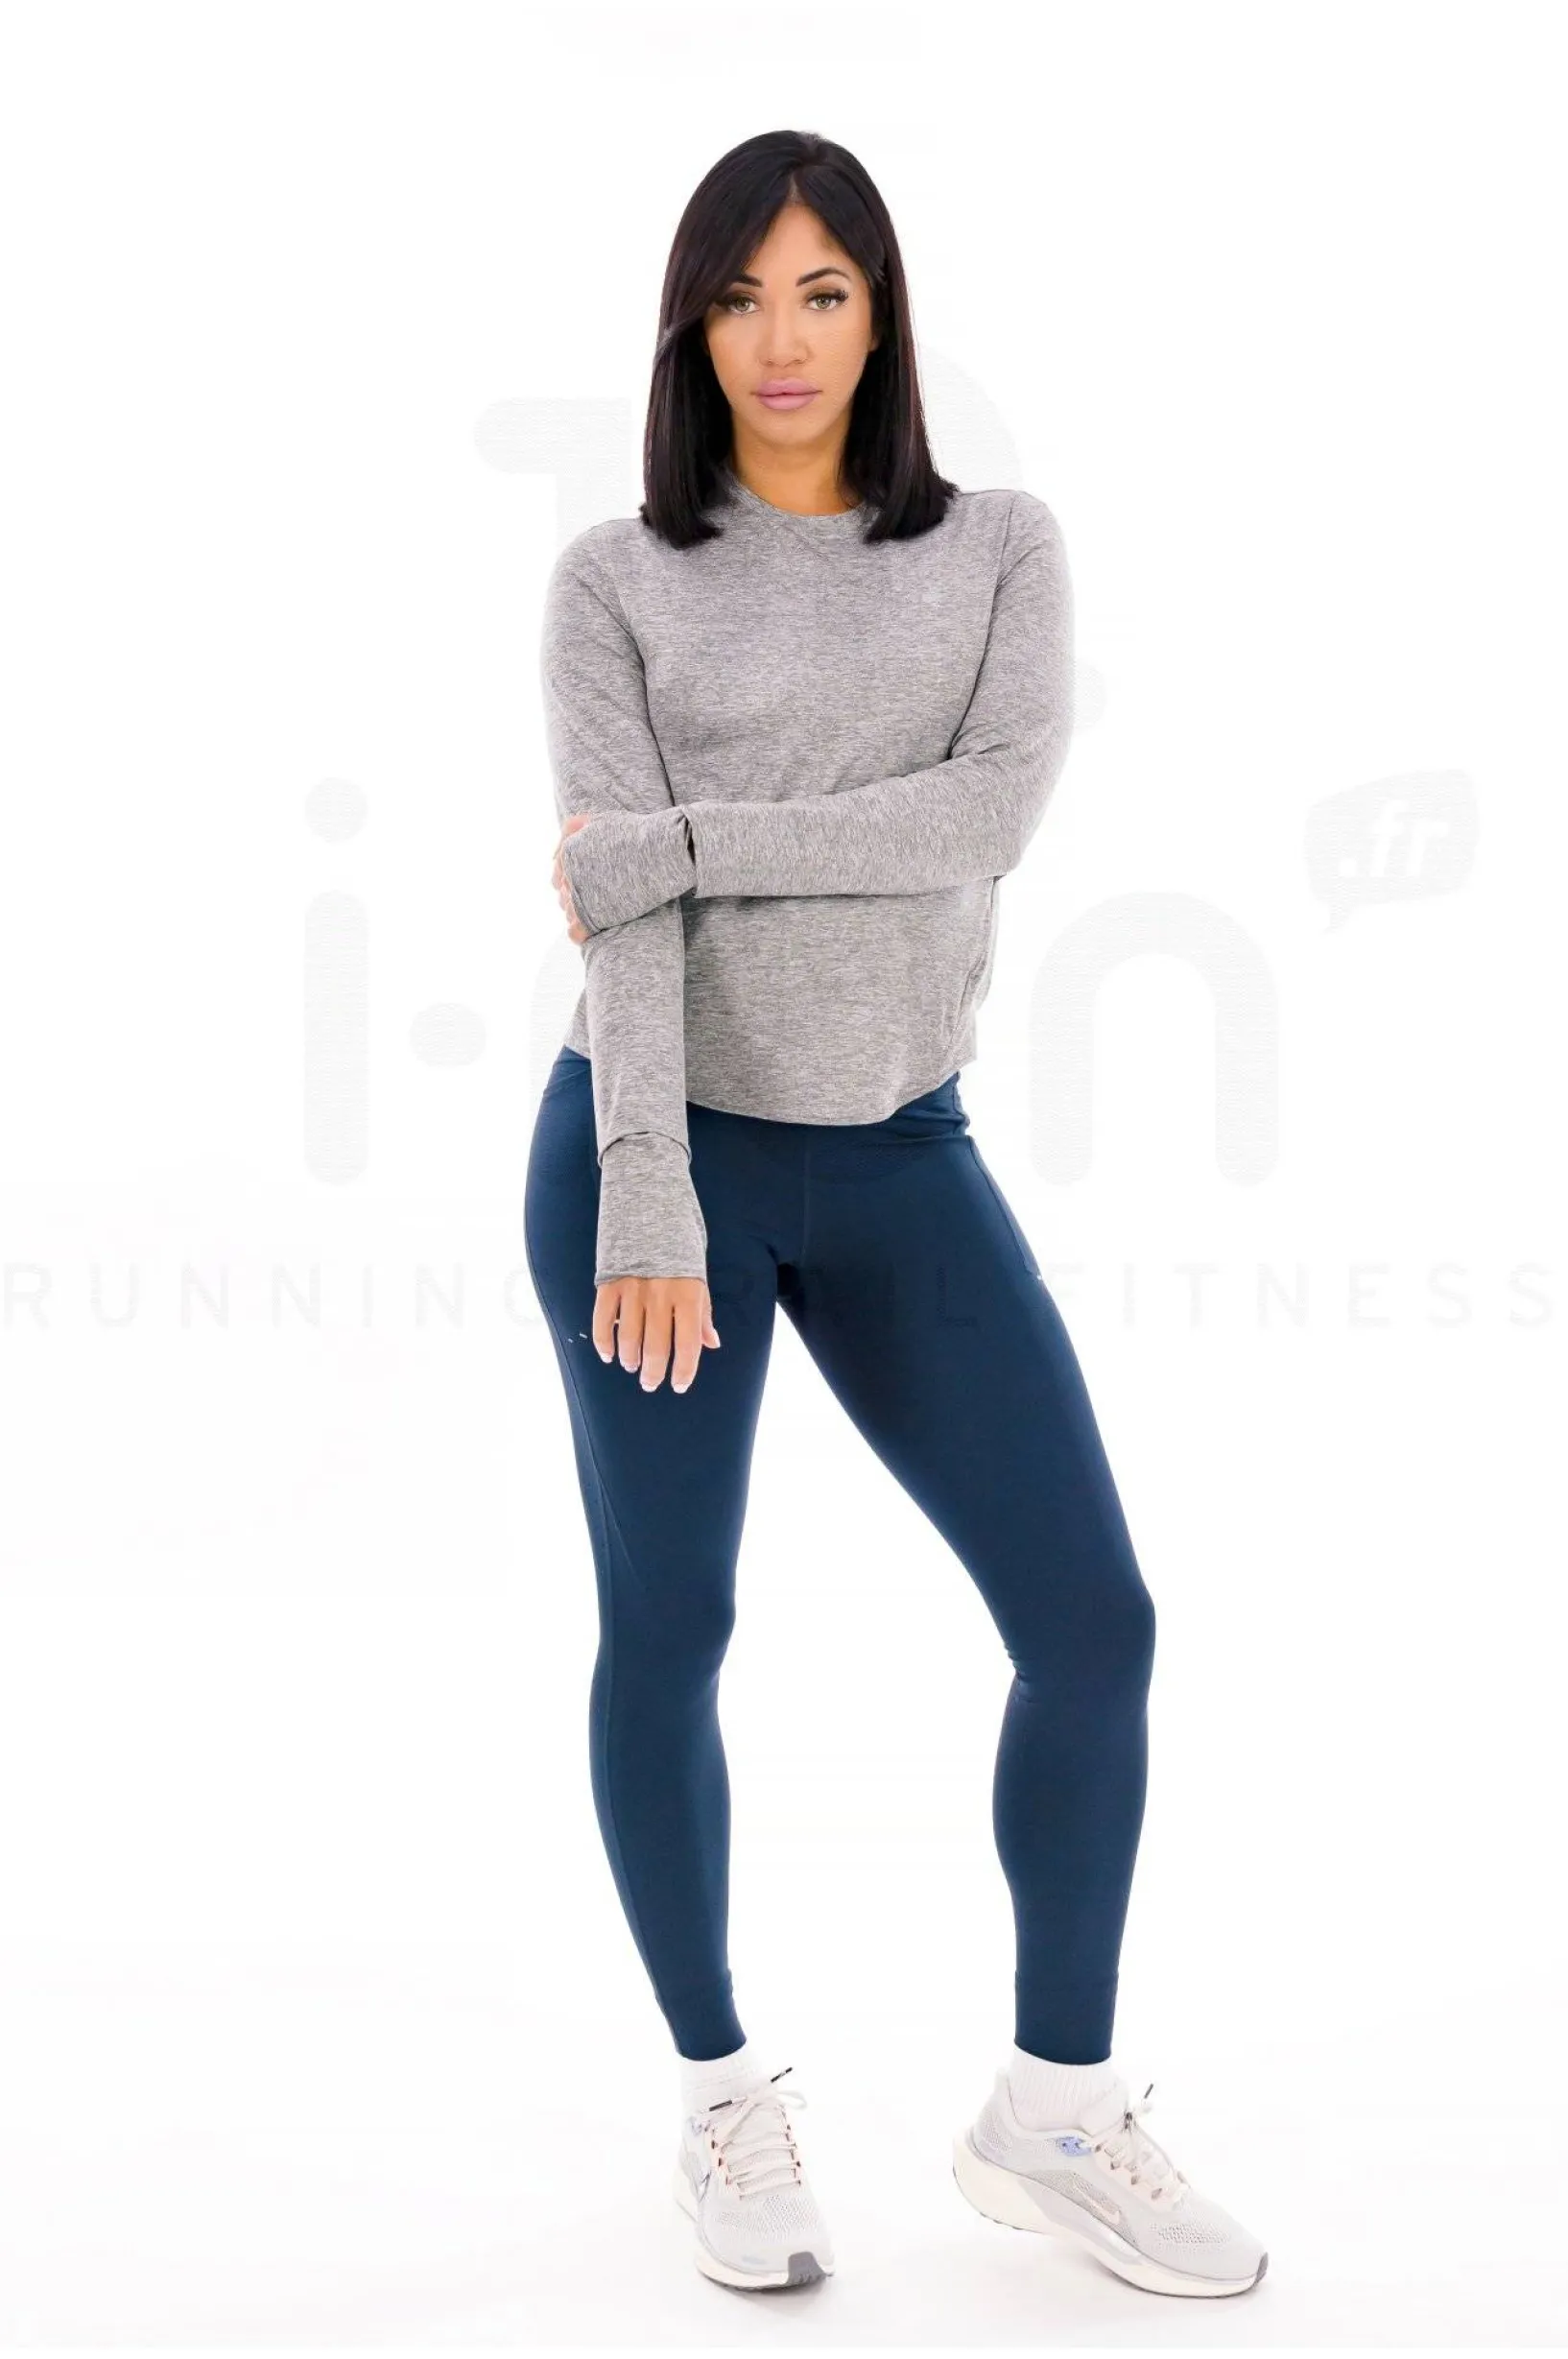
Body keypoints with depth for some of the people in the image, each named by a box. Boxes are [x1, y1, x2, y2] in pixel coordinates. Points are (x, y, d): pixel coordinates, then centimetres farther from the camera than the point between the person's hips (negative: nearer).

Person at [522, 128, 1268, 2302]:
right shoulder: (615, 581, 1)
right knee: (668, 1631, 4)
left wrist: (678, 838, -16)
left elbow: (996, 810, -13)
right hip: (660, 1150, -2)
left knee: (1093, 1619, -2)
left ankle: (1056, 2113, 16)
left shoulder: (1002, 551, 6)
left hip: (902, 1165, 2)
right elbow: (616, 899, -11)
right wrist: (645, 1208, -21)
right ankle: (723, 2099, 25)